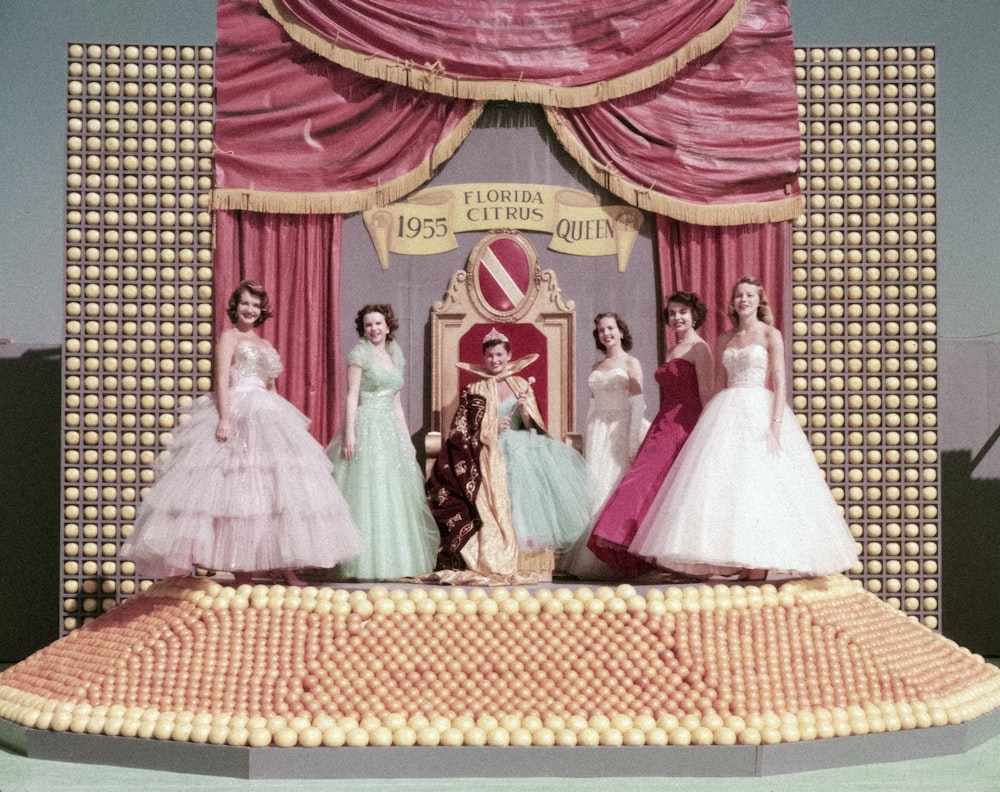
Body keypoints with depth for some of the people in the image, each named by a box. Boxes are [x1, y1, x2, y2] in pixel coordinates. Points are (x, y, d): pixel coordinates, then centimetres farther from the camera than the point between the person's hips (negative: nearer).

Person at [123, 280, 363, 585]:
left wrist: (283, 423, 18)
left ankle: (284, 567, 0)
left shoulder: (265, 345, 23)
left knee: (277, 489, 0)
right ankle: (241, 571, -11)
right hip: (237, 414, -7)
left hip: (267, 417, 8)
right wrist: (225, 418, -21)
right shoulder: (229, 337, 2)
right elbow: (222, 381, -9)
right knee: (237, 489, -10)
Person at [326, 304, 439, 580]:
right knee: (366, 495, -8)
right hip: (366, 428, -7)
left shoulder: (394, 356, 17)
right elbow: (352, 396, -8)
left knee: (394, 498, 7)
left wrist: (406, 439, 16)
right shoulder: (360, 353, -2)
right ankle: (366, 564, -5)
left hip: (391, 430, 7)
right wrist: (349, 432, -17)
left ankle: (390, 561, 13)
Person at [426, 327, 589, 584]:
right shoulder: (475, 391, 5)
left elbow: (533, 425, 13)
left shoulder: (521, 385, 14)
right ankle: (500, 565, -13)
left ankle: (531, 564, -10)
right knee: (502, 508, -16)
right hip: (493, 455, -3)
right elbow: (462, 433, 3)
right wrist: (492, 431, -10)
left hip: (525, 449, 3)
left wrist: (525, 410, -8)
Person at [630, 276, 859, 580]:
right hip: (727, 415, 5)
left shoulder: (770, 335, 2)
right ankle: (734, 565, 1)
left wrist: (776, 424, -17)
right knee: (725, 484, -3)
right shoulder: (725, 339, 15)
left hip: (760, 413, -5)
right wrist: (714, 423, 7)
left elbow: (779, 381, -6)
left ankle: (758, 570, -9)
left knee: (758, 484, -10)